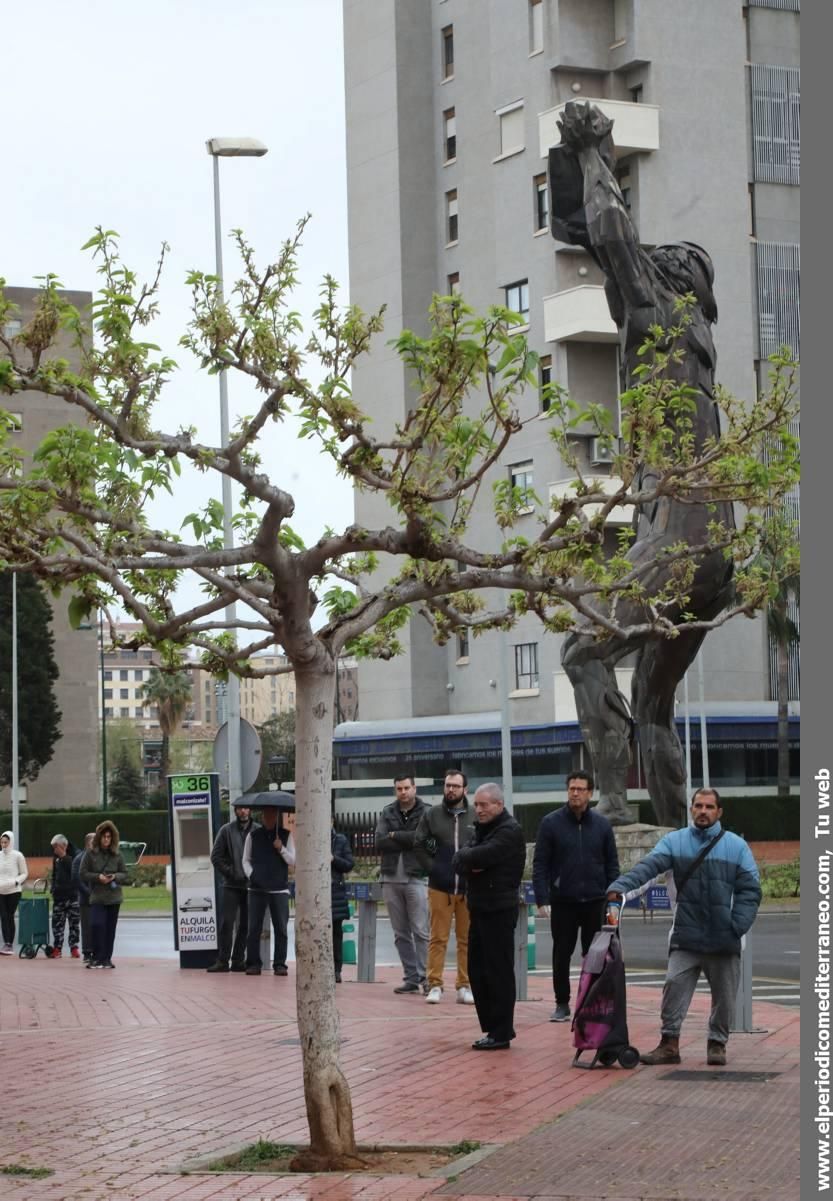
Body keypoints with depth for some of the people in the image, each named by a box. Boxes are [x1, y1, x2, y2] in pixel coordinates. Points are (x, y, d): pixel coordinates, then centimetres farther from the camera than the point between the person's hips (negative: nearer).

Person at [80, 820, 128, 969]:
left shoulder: (117, 854, 5)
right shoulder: (90, 853, -1)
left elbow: (124, 874, 9)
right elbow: (83, 873, -1)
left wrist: (115, 877, -12)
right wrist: (98, 877, -15)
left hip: (113, 897, 2)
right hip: (97, 897, -2)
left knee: (110, 928, 4)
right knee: (96, 924, -15)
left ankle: (107, 958, 13)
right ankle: (97, 957, -4)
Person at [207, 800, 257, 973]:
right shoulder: (226, 830, 1)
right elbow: (216, 856, 2)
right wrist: (230, 873, -6)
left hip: (251, 885, 2)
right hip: (232, 885, -2)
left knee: (245, 925, 6)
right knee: (227, 922, -7)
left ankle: (238, 960, 13)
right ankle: (222, 960, -5)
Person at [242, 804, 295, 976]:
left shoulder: (286, 835, 7)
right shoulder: (253, 835, 9)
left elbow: (293, 861, 3)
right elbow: (246, 859, 14)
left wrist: (281, 849, -12)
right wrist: (250, 874, -2)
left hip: (279, 889, 0)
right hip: (257, 888, 0)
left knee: (281, 928, -2)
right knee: (253, 928, -1)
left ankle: (280, 964, 2)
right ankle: (253, 963, 5)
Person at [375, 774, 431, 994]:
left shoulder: (425, 812, 0)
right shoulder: (387, 813, 11)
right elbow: (379, 843, -1)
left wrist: (395, 836, -6)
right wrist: (407, 841, -9)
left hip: (416, 879, -5)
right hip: (391, 879, 5)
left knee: (421, 931, -9)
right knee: (401, 933, 7)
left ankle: (425, 976, -8)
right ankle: (411, 978, 11)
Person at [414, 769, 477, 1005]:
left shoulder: (477, 816, 3)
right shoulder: (431, 814, 5)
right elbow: (418, 843, 10)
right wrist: (432, 867, 2)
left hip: (469, 888, 0)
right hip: (439, 887, 0)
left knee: (467, 939, 5)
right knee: (438, 939, -1)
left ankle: (465, 986, 10)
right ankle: (435, 986, 3)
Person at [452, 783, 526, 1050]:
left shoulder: (509, 831, -11)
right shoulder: (479, 830, 18)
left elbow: (480, 856, -23)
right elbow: (458, 864, 9)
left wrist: (466, 856, -3)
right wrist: (470, 865, -12)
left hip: (499, 910, -9)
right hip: (479, 908, 9)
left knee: (498, 972, -5)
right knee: (477, 970, 11)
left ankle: (500, 1033, -1)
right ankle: (492, 1027, 18)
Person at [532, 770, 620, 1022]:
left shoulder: (601, 824, 5)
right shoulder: (551, 823, -2)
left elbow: (612, 864, 8)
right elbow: (540, 864, -3)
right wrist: (542, 900, -11)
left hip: (595, 902, 2)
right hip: (563, 902, -1)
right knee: (561, 955, 5)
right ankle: (562, 1004, 16)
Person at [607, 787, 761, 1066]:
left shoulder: (736, 846, 4)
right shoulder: (674, 842, 4)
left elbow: (750, 889, 2)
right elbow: (648, 866, -12)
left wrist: (737, 926, -9)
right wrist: (620, 885, -29)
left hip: (724, 939, 0)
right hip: (685, 936, 0)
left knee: (724, 995, 7)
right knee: (675, 986, -9)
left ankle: (717, 1044, 22)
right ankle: (669, 1043, -2)